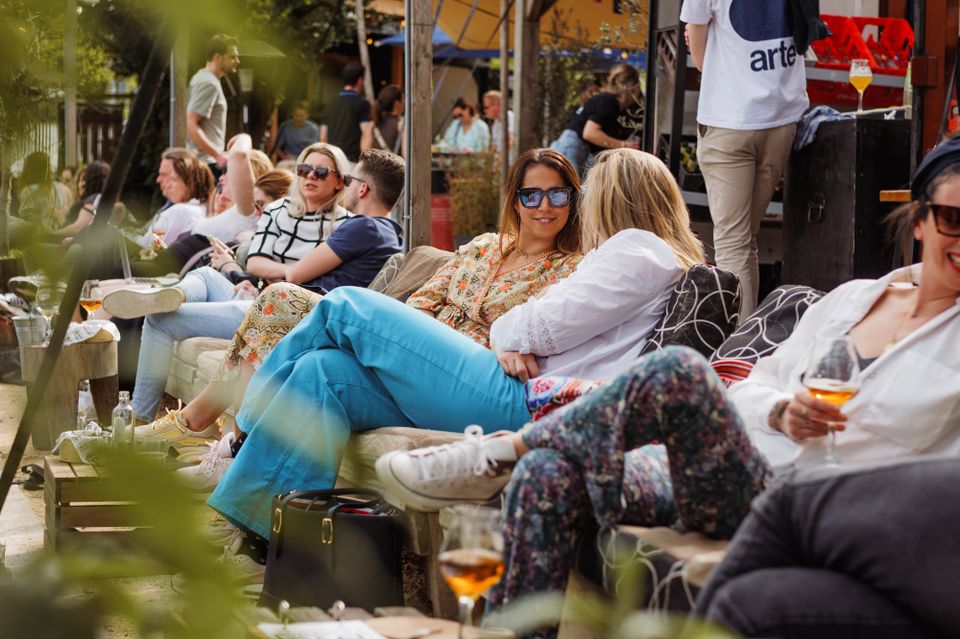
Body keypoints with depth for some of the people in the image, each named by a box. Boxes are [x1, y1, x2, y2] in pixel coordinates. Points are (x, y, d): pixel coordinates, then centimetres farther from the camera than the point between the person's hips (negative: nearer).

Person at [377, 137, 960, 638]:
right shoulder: (850, 298, 20)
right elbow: (756, 386, 16)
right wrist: (780, 412, -6)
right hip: (726, 480, 6)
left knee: (679, 371, -31)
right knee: (547, 477, -18)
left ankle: (499, 453, -10)